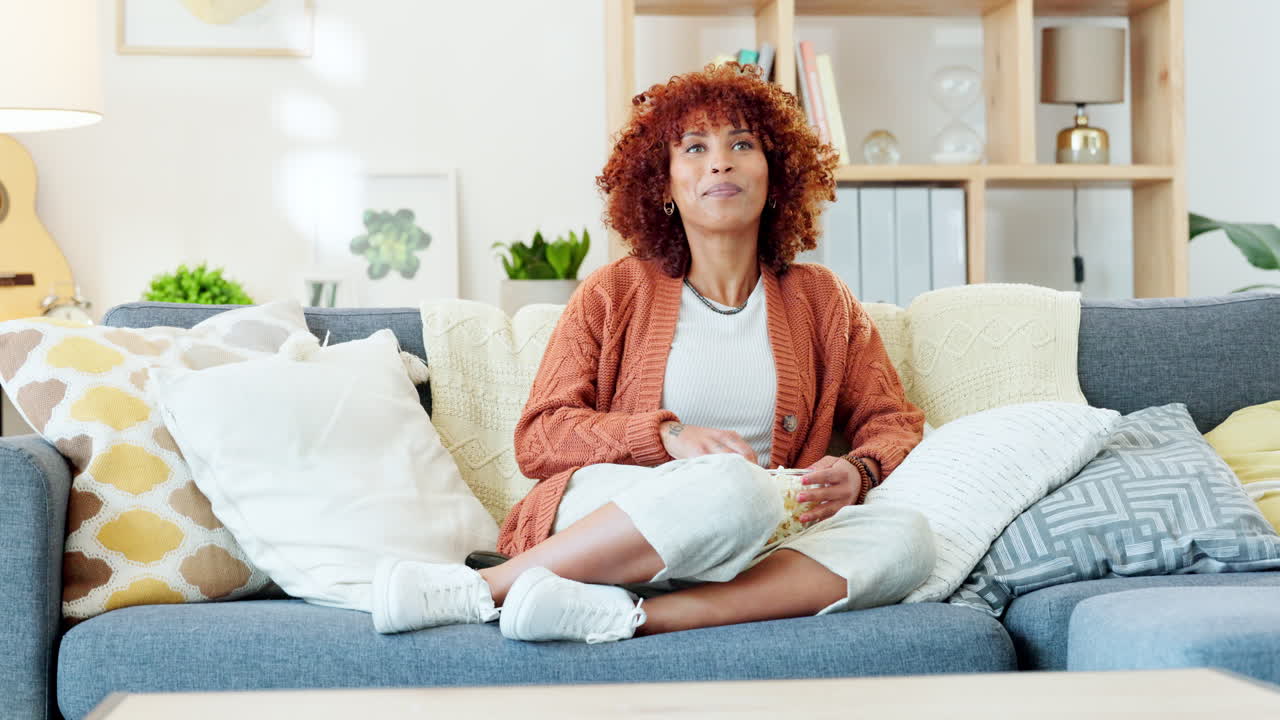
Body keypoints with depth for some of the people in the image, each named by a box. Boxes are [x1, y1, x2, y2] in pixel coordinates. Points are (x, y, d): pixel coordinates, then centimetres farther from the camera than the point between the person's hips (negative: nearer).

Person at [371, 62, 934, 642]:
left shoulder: (819, 300, 18)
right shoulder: (614, 292, 11)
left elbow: (893, 423, 18)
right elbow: (539, 438, 3)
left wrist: (857, 473, -7)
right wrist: (669, 437, -14)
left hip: (747, 559, 3)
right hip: (599, 512, -3)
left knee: (907, 538, -28)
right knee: (734, 487, -37)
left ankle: (620, 615, -33)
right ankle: (480, 590, -27)